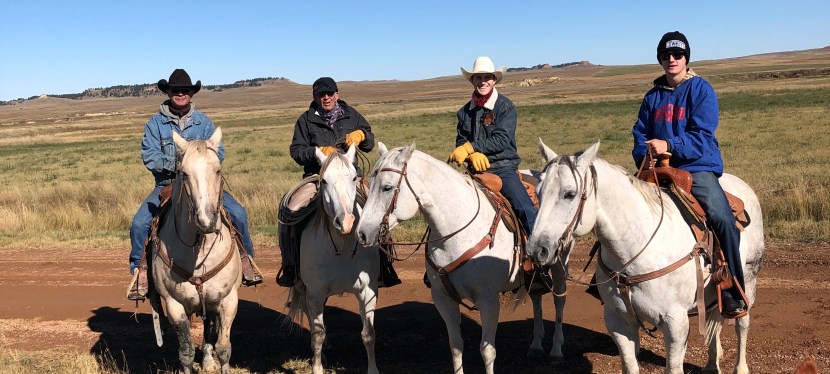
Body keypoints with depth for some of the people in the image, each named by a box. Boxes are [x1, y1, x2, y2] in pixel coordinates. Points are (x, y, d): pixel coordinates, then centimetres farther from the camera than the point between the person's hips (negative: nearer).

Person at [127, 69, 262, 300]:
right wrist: (175, 164, -20)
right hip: (167, 185, 0)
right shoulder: (155, 123, 4)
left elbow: (219, 152, 2)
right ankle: (139, 270, -1)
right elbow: (149, 157, -5)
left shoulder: (204, 122, 9)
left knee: (237, 213, -18)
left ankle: (245, 259, 1)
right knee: (139, 223, -20)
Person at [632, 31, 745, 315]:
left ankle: (733, 291, -15)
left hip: (697, 167, -5)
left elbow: (701, 135, -10)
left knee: (721, 217, -28)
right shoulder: (653, 96, 14)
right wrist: (644, 156, -6)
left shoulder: (701, 90, 0)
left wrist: (669, 146, -25)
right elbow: (640, 133, 15)